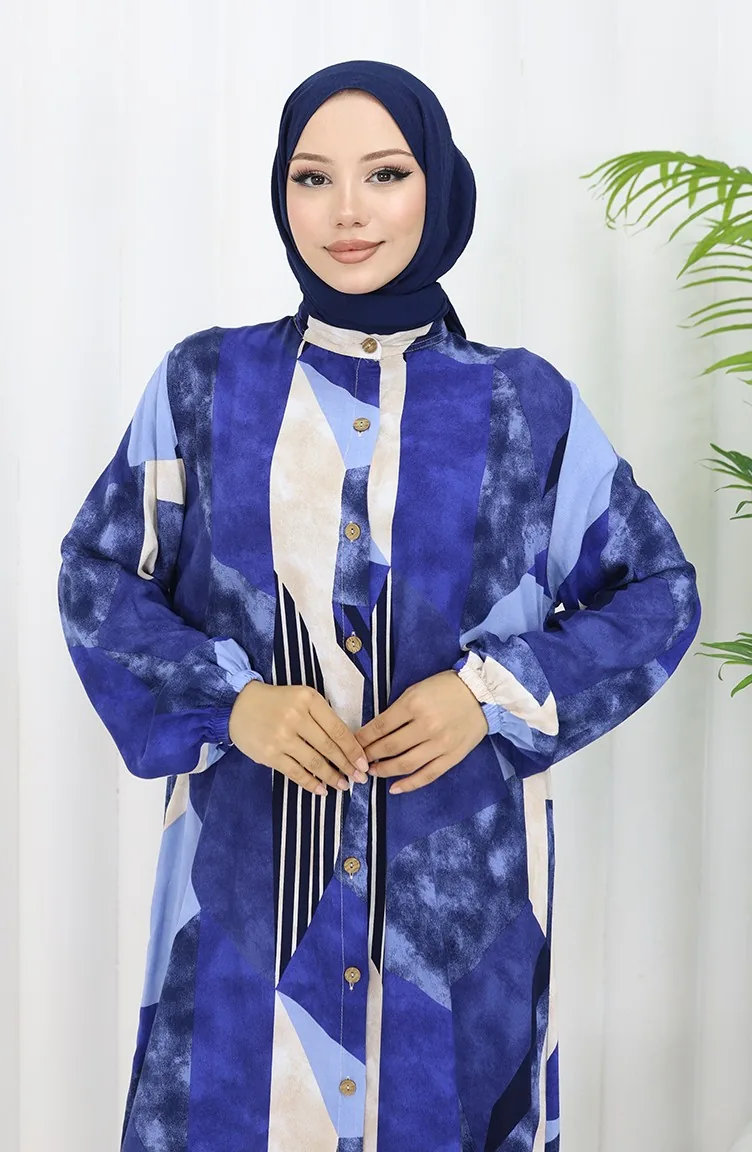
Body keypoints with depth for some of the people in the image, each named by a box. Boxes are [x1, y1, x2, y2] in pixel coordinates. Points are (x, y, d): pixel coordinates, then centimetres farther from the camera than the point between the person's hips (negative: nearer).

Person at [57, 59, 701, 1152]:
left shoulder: (529, 405, -1)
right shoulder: (203, 386, 1)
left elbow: (656, 591, 5)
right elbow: (97, 576, 5)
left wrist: (495, 694, -11)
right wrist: (226, 699, -13)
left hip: (462, 882, 0)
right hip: (246, 875, 1)